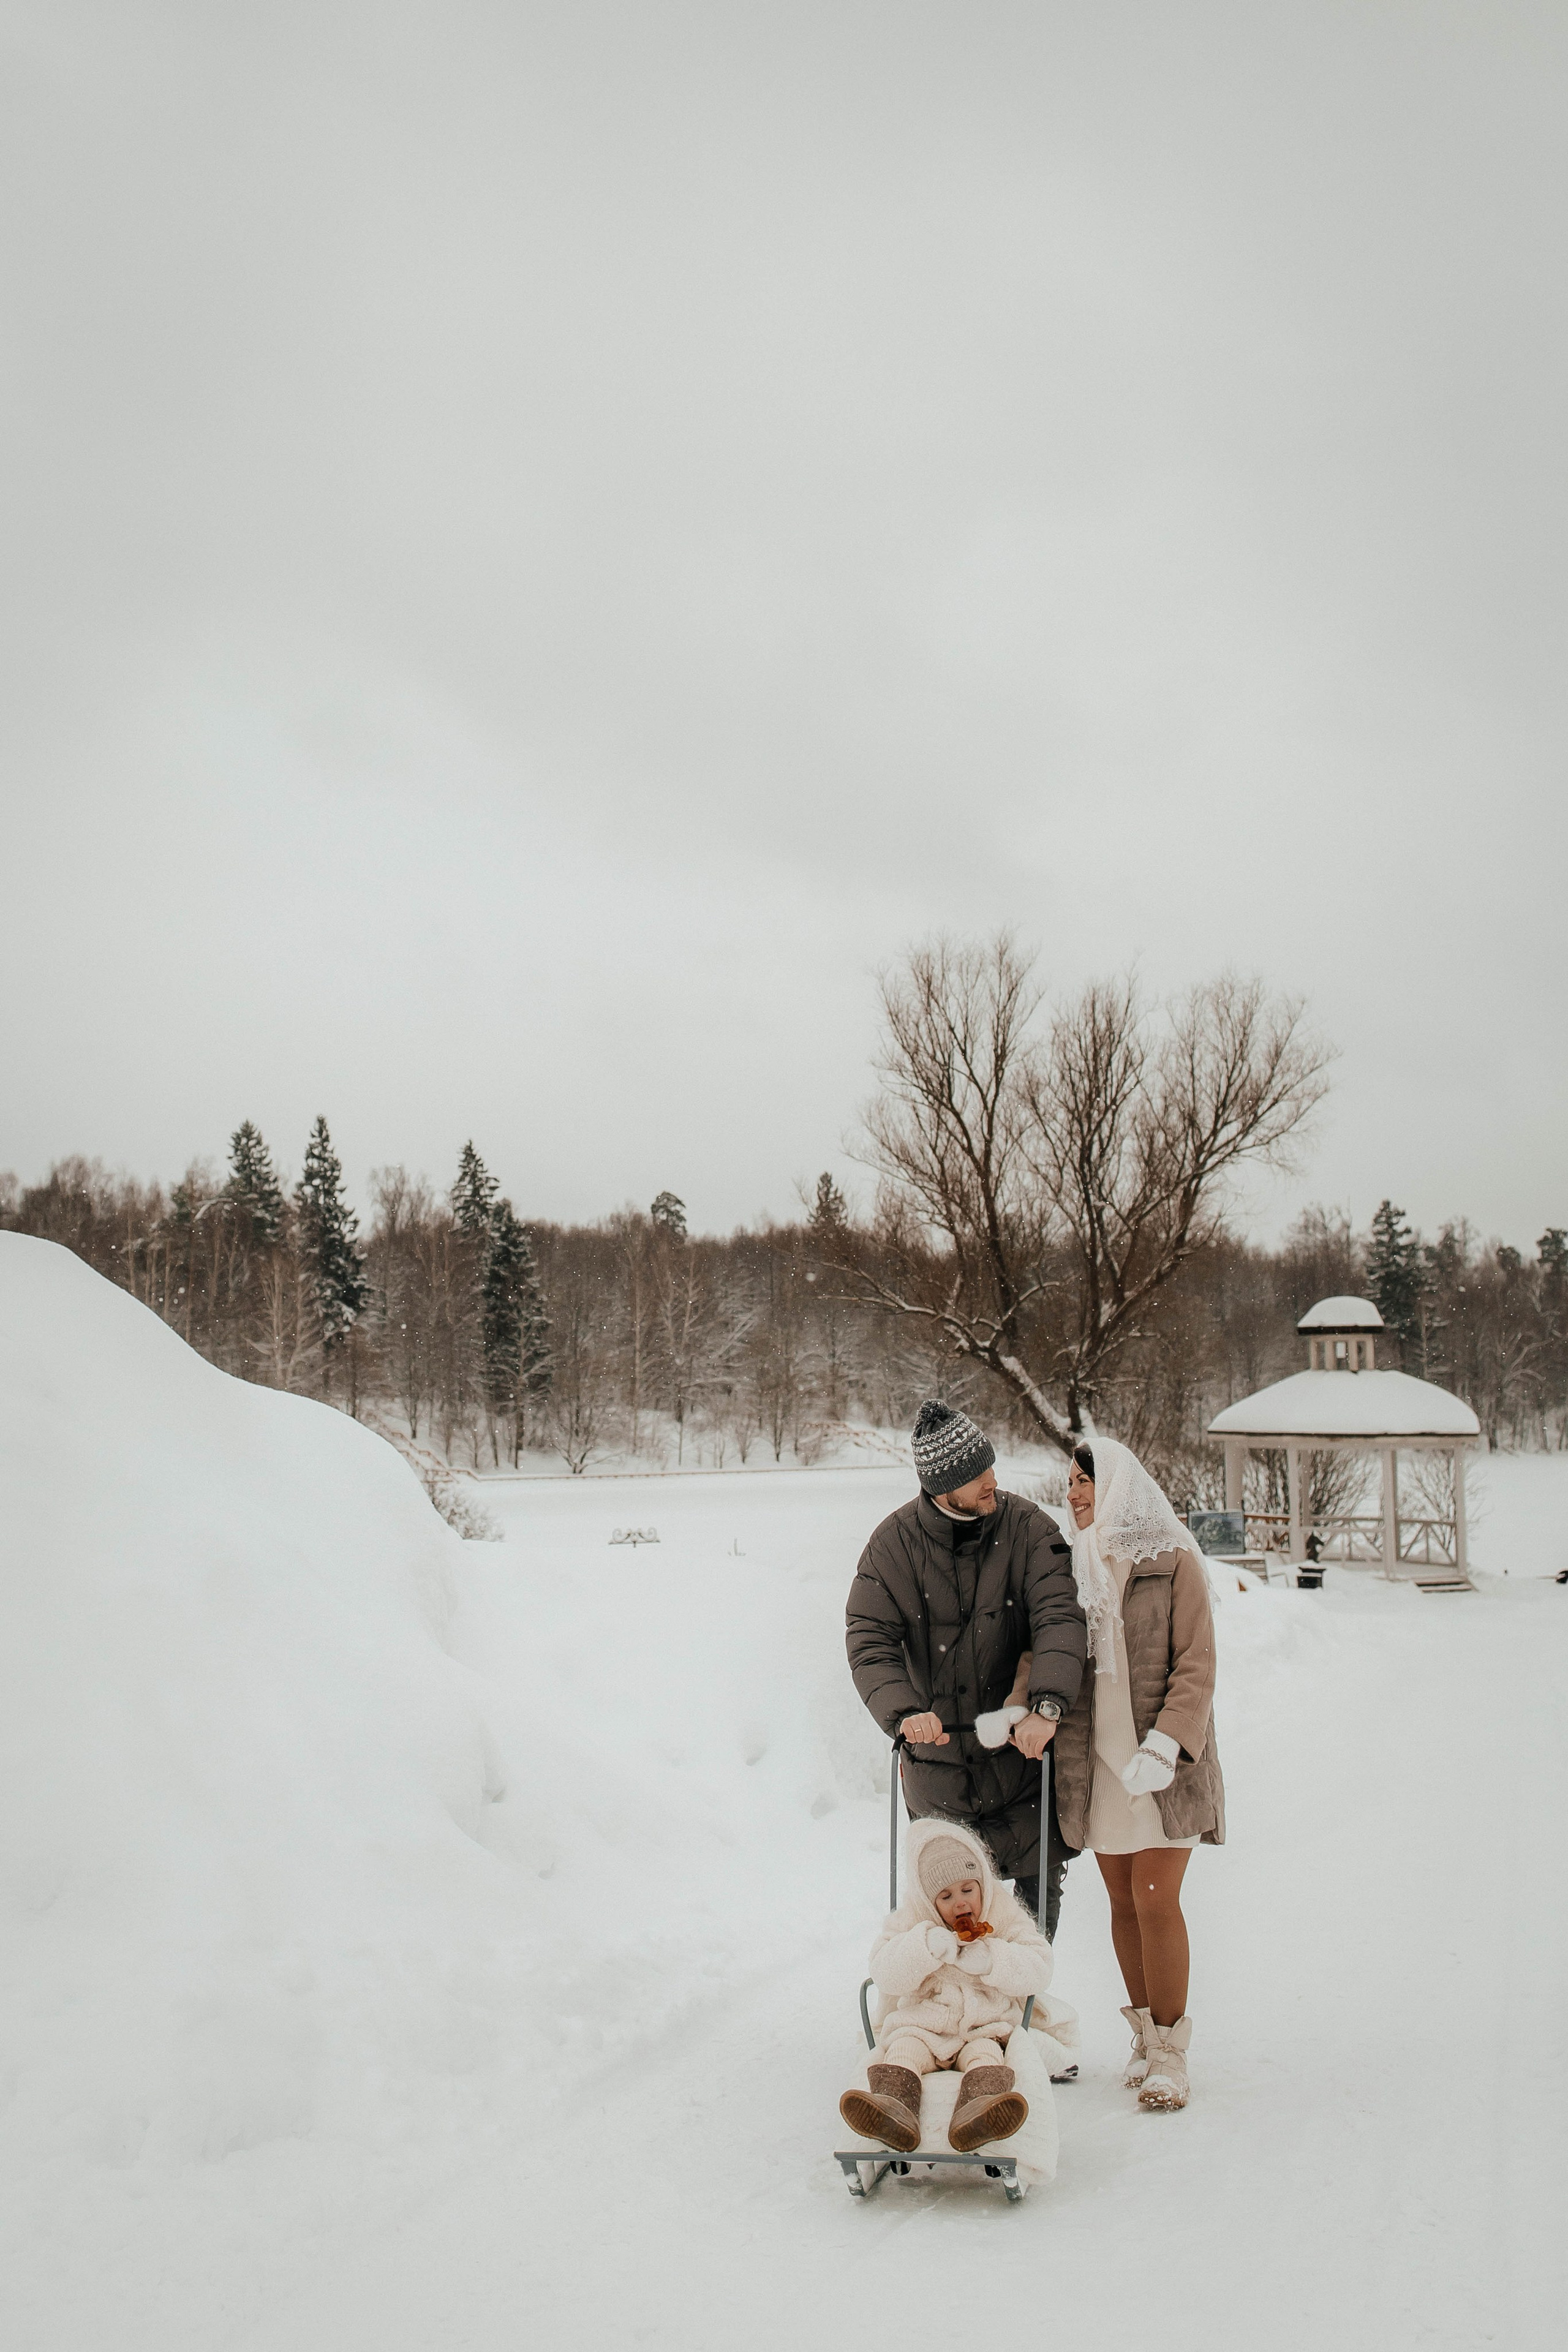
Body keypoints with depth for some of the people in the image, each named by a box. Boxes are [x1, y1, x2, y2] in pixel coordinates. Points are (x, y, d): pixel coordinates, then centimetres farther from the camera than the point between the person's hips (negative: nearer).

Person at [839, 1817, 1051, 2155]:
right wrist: (928, 1947, -18)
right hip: (921, 2026, 1)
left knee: (986, 2054, -32)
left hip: (985, 2028, -1)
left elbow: (1038, 1971, 0)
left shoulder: (1005, 1915, 10)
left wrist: (991, 1960, -15)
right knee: (904, 2050, -29)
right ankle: (894, 2108, -58)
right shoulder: (912, 1919, 9)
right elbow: (885, 1975, -3)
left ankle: (976, 2118, -62)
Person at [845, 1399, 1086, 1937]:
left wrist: (1047, 1706, -34)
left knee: (1042, 1885, 5)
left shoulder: (1029, 1529, -9)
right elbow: (868, 1640, -10)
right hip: (936, 1756, 0)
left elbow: (1060, 1619, -19)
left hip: (1019, 1751, 0)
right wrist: (903, 1710, -28)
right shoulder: (894, 1543, -7)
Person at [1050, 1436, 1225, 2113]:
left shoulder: (1172, 1562, -4)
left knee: (1156, 1901, -7)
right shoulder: (1071, 1568, 10)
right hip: (1097, 1760, 4)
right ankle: (1145, 2038, 22)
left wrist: (1167, 1741, -20)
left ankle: (1170, 2053, 5)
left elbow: (1197, 1666, -8)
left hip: (1163, 1761, -4)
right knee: (1123, 1902, 9)